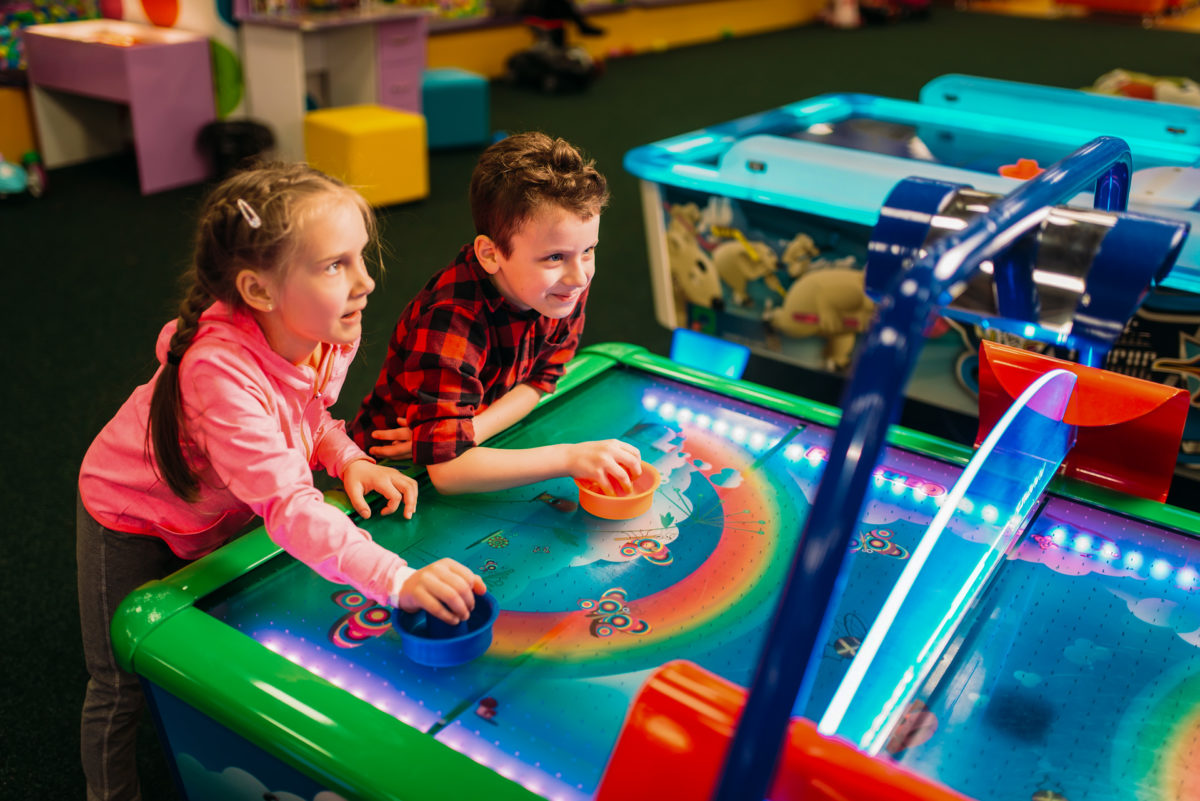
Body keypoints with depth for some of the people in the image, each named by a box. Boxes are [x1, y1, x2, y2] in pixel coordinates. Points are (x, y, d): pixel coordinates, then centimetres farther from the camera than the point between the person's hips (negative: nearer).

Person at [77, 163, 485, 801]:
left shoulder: (333, 333, -21)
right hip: (135, 521, -6)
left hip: (225, 518, 6)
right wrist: (398, 581, -60)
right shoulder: (222, 372, -44)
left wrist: (348, 460, -19)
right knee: (122, 686, 9)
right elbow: (288, 505, -51)